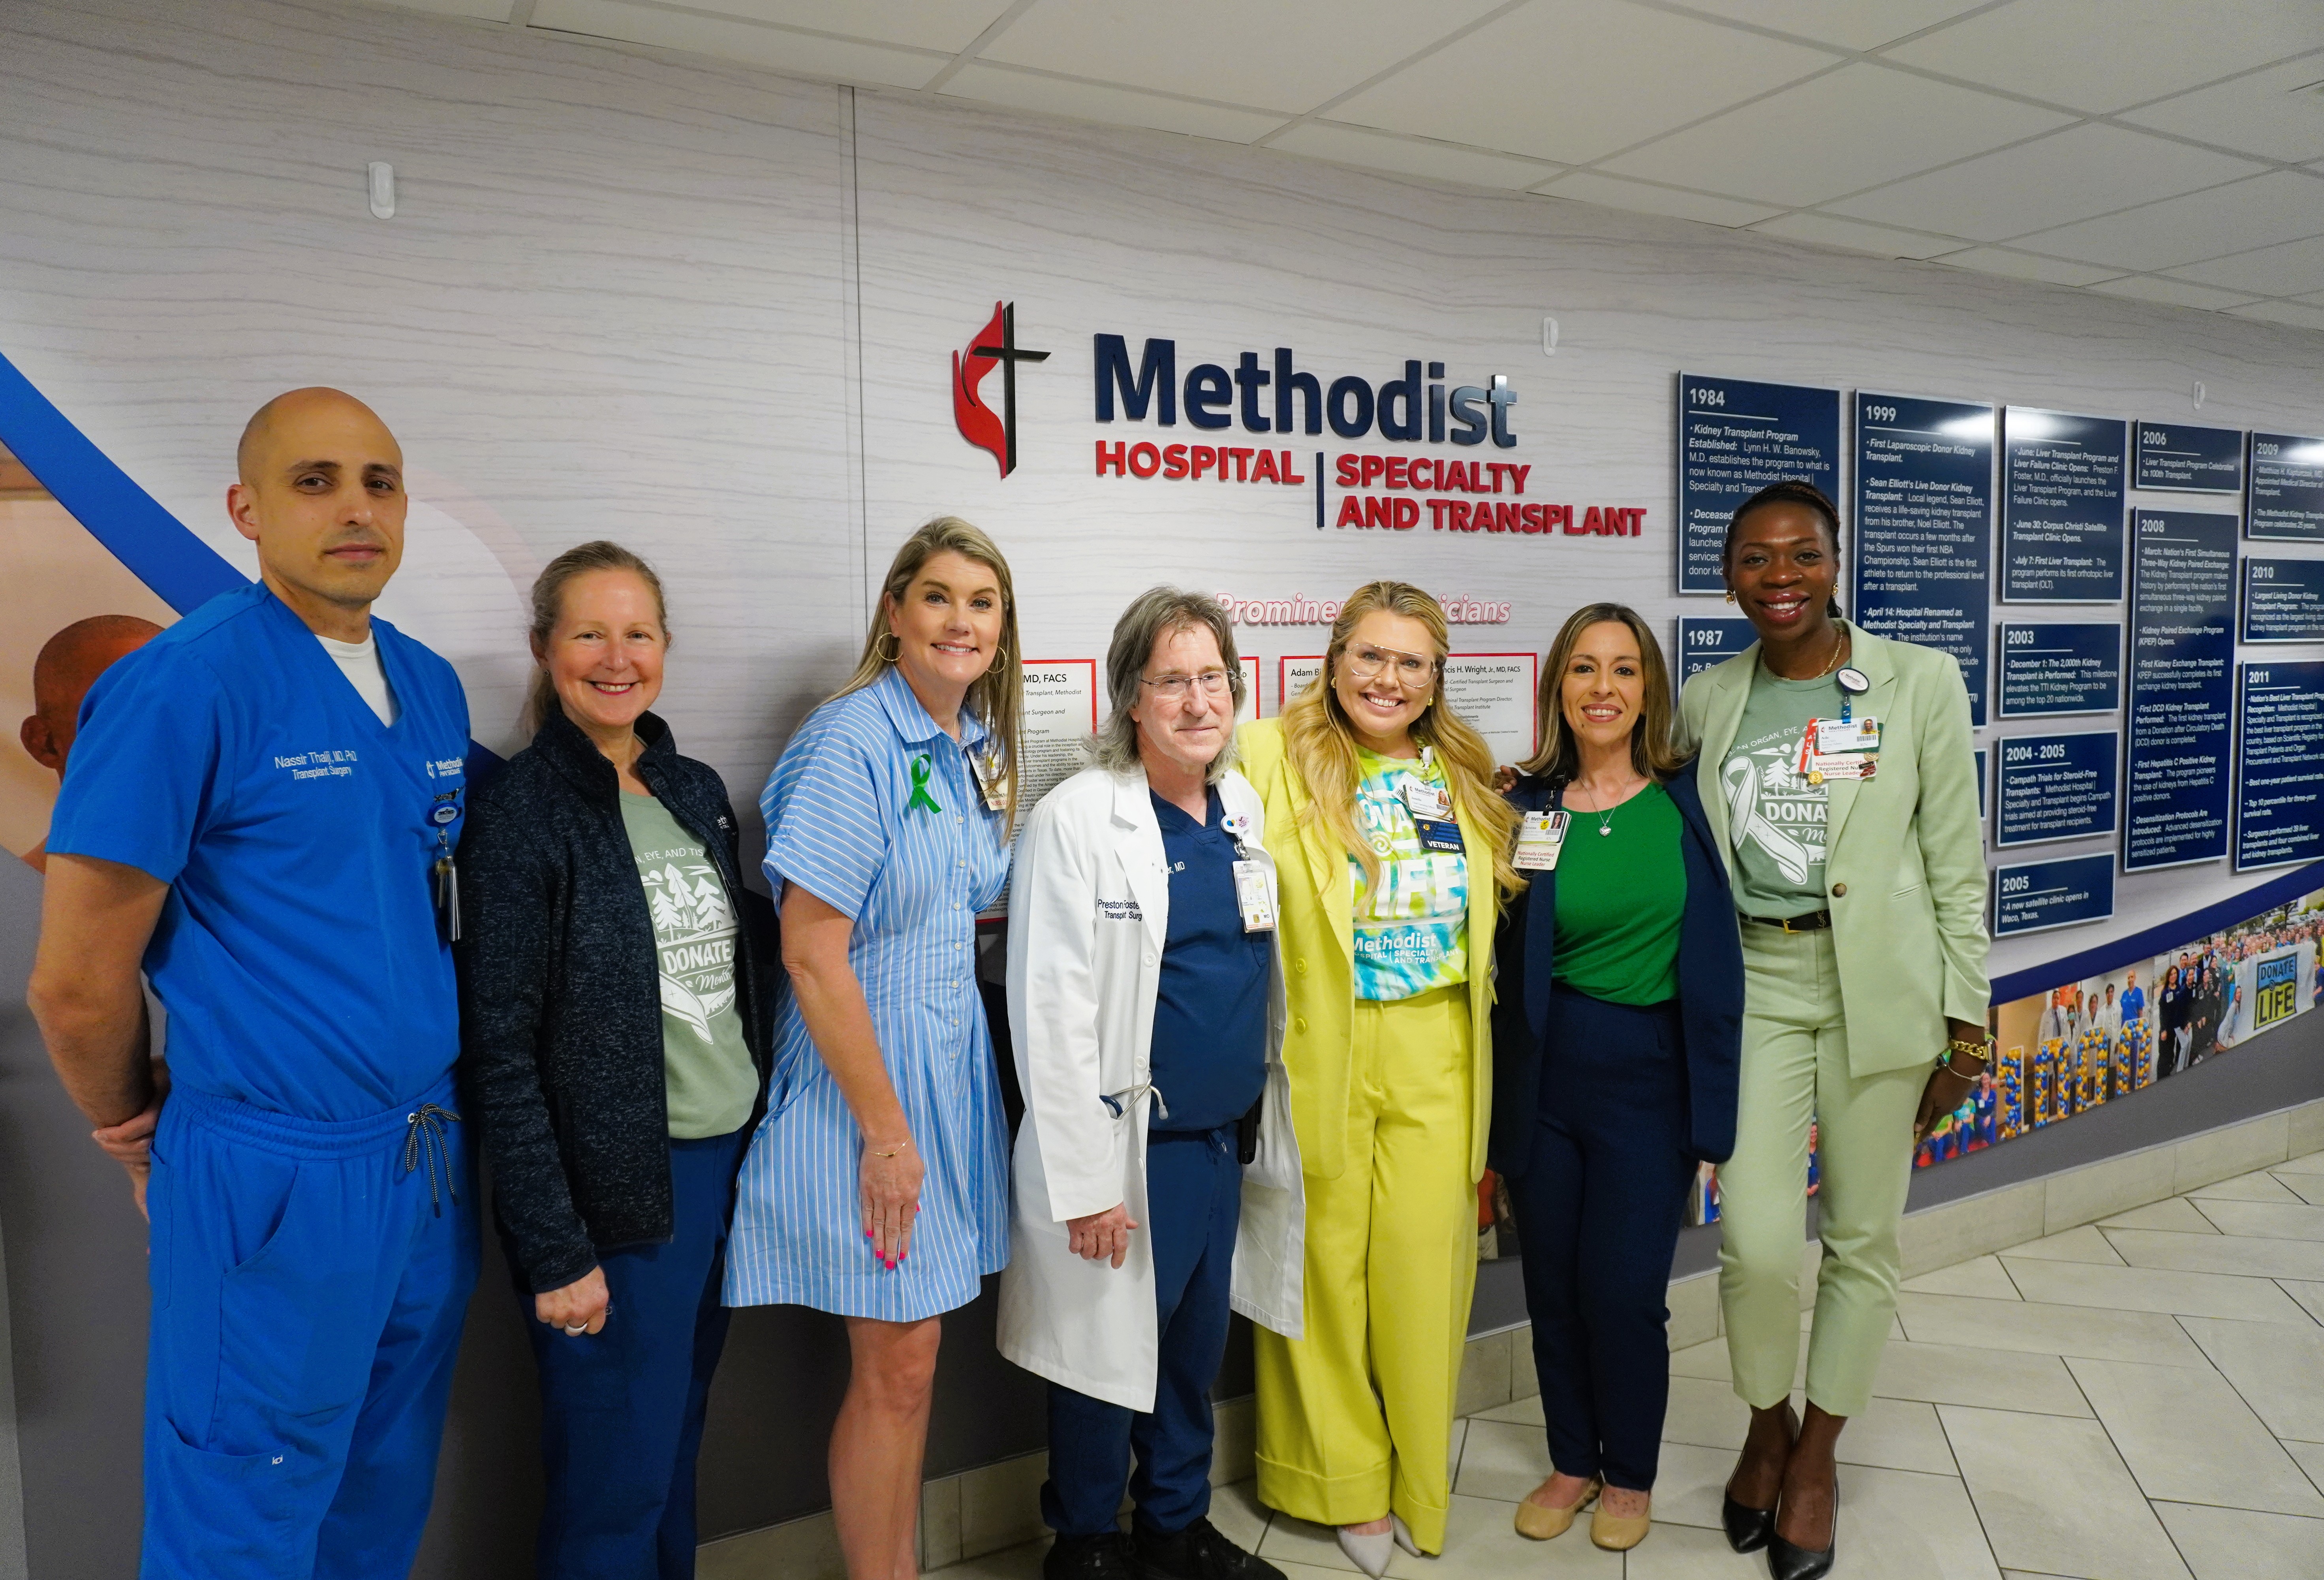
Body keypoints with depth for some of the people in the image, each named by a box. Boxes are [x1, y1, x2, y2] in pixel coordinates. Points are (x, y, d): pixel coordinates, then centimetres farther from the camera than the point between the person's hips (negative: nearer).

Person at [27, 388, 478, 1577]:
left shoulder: (434, 689, 6)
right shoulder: (183, 683, -15)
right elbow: (77, 985, -12)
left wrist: (434, 1123, 14)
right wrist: (148, 1141, 2)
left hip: (433, 1163, 6)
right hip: (278, 1182, -6)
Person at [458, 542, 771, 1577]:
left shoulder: (698, 791, 8)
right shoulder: (522, 810, -12)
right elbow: (498, 1051, -14)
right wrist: (554, 1250, -15)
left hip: (726, 1162, 6)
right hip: (612, 1190, -6)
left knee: (678, 1450, 19)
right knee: (614, 1485, 6)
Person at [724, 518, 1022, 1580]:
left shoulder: (979, 747, 7)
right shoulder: (854, 742, -17)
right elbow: (812, 952, -20)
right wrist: (886, 1131, -17)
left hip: (951, 1064, 7)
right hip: (861, 1075, -7)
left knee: (913, 1353, 17)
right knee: (896, 1363, 3)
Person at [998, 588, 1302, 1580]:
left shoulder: (1245, 809, 6)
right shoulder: (1077, 821, -14)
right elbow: (1051, 1014, -15)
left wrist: (1266, 1130, 12)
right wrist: (1086, 1180, -16)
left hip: (1230, 1139, 6)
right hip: (1130, 1148, -6)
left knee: (1198, 1348, 19)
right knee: (1111, 1352, 9)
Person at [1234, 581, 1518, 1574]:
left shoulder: (1463, 774, 11)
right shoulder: (1271, 755, -4)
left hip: (1437, 1057, 4)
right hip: (1318, 1055, -3)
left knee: (1426, 1264, 8)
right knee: (1327, 1266, 7)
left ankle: (1417, 1486, 29)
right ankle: (1345, 1483, 28)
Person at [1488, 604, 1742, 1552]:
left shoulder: (1685, 803, -2)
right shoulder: (1525, 807, -1)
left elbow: (1716, 964, -1)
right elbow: (1502, 965, 3)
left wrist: (1710, 1115, -2)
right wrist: (1523, 876, -14)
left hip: (1648, 1076, -1)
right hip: (1543, 1074, 1)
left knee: (1622, 1289, 2)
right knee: (1552, 1286, 12)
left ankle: (1630, 1474, 29)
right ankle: (1573, 1461, 35)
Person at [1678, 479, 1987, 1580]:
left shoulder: (1919, 682, -2)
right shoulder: (1707, 701, 5)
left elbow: (1955, 861, -1)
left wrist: (1964, 1024, -2)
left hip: (1880, 986, -1)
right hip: (1755, 985, 1)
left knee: (1862, 1238, 10)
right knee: (1756, 1240, -4)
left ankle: (1818, 1452, 31)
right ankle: (1765, 1426, 25)